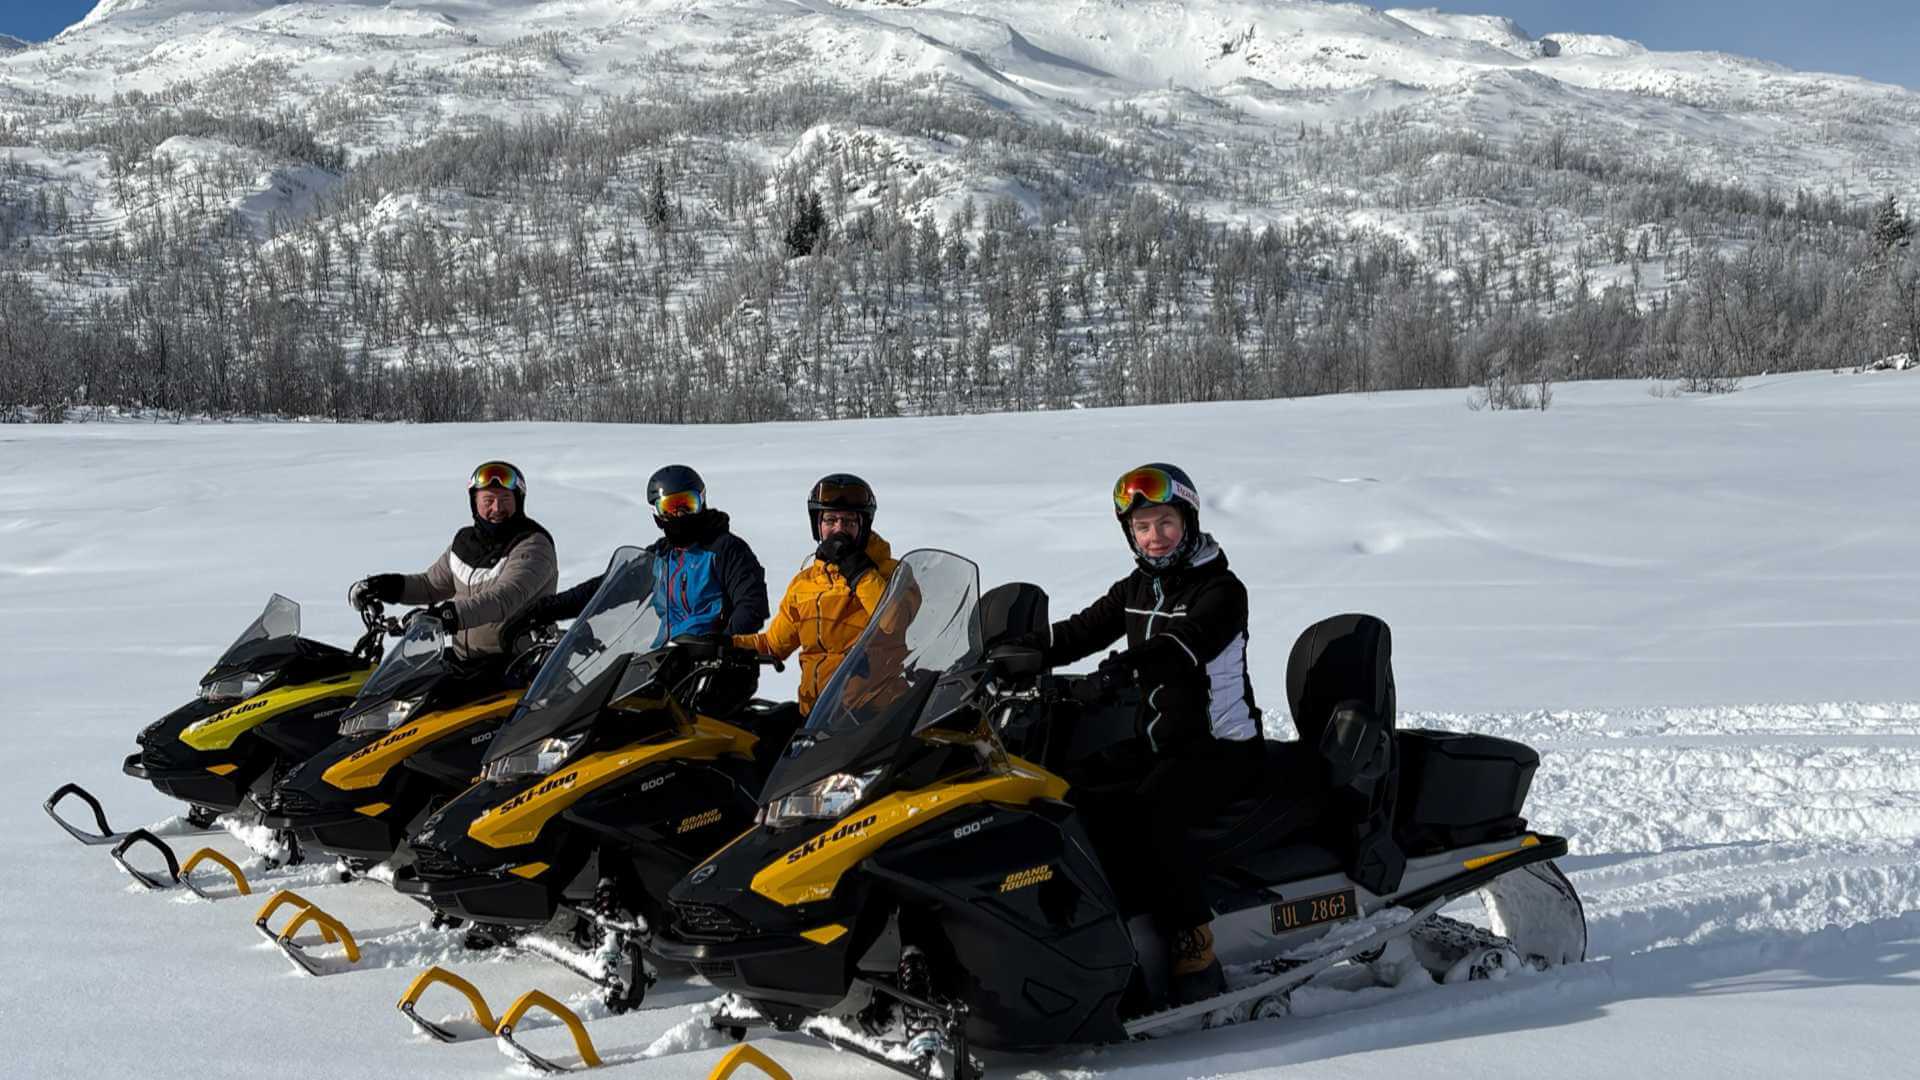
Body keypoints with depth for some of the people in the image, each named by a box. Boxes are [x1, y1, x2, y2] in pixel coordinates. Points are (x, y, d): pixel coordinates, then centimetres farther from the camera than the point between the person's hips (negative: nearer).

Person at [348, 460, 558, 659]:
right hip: (463, 659, 7)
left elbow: (507, 597, -26)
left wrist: (455, 613, -39)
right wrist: (394, 586, 10)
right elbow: (432, 584, 29)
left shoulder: (534, 545, -10)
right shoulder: (465, 542, 14)